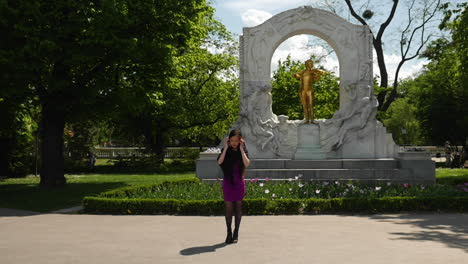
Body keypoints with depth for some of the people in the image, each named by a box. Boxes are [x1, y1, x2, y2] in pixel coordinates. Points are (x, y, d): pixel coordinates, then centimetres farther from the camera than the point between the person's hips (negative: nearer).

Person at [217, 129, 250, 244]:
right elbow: (219, 162, -18)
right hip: (228, 182, 0)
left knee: (238, 207, 7)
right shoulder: (226, 150, -1)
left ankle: (236, 233, 15)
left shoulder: (243, 150, -1)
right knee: (228, 208, 0)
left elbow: (247, 164, -17)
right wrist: (226, 148, -15)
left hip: (239, 182, 0)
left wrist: (241, 149, -15)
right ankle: (229, 233, 11)